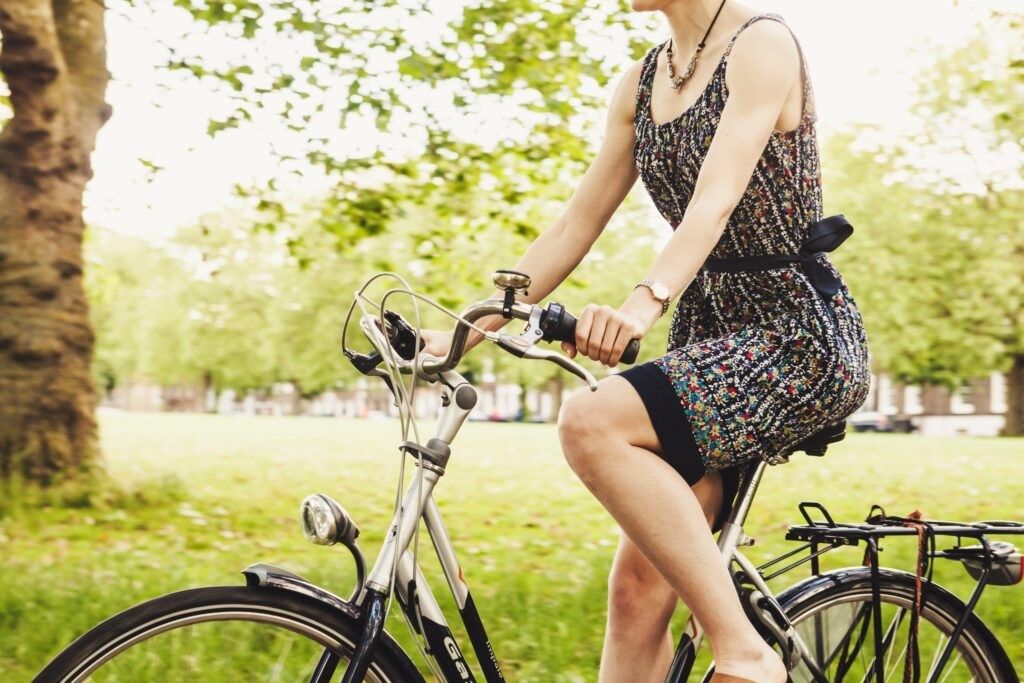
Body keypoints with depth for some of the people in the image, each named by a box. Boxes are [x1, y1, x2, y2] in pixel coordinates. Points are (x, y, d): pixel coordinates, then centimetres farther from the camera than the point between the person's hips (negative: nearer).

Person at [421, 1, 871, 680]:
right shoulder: (641, 82, 13)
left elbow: (717, 196, -25)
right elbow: (574, 228, 11)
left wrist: (646, 301, -41)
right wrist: (465, 332, 4)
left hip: (797, 332, -7)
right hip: (708, 333, 7)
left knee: (591, 422, -30)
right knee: (638, 587, -3)